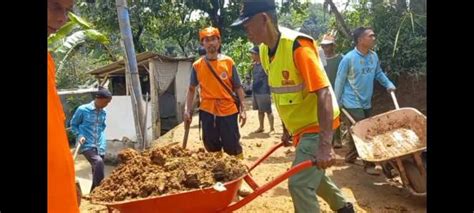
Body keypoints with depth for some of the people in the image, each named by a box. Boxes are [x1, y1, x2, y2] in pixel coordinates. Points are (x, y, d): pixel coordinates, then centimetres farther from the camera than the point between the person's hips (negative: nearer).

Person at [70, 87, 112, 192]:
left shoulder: (103, 113, 8)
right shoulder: (82, 109, -7)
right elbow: (73, 125, 4)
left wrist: (103, 144, 13)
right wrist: (80, 136, -11)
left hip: (100, 147, 6)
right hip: (87, 145, -6)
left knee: (96, 170, 9)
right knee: (98, 162, -30)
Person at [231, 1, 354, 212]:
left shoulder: (298, 46, -25)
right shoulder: (265, 50, 0)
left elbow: (324, 93, -29)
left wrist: (325, 145, -33)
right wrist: (287, 129, 17)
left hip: (316, 125, -9)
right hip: (300, 126, 9)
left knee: (299, 183, -9)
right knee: (312, 175, 23)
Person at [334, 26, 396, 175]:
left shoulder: (374, 56, 1)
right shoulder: (348, 58, -17)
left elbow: (379, 73, 17)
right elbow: (340, 81, -10)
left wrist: (389, 84, 1)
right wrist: (337, 102, -4)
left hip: (366, 102, 7)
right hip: (353, 102, -7)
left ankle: (351, 156, 32)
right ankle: (369, 164, 4)